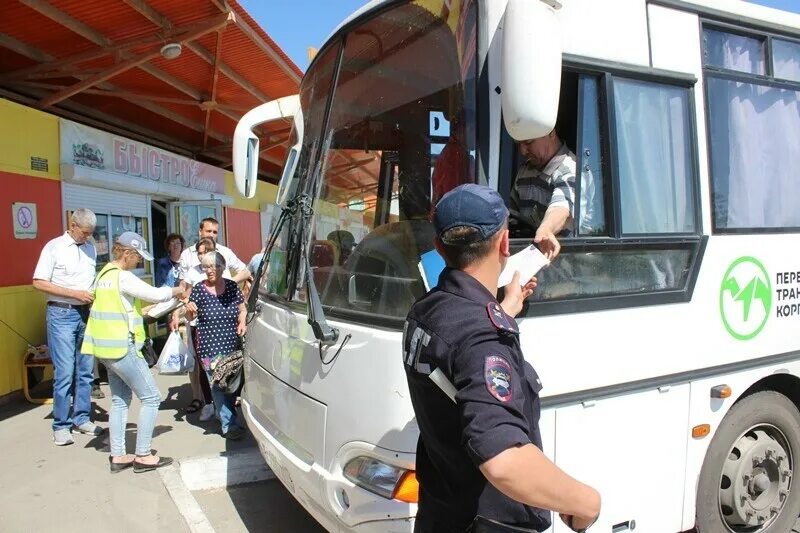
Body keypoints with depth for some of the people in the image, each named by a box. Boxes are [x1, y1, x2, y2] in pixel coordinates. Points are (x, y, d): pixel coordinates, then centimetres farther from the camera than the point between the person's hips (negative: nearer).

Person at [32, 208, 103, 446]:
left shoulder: (91, 249, 10)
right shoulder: (54, 247, -5)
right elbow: (39, 283, -8)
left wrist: (96, 296, 0)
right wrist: (75, 294, -15)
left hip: (87, 313, 5)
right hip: (62, 314, -5)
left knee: (86, 370, 9)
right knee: (64, 372, -5)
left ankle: (81, 419, 20)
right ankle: (61, 425, 6)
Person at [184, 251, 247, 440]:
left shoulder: (232, 286, 1)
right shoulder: (199, 289, -4)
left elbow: (242, 310, 13)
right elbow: (190, 317, 4)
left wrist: (243, 322, -6)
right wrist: (189, 309, -18)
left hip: (233, 346, 3)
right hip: (210, 349, -3)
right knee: (219, 387, -4)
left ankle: (225, 416, 33)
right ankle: (229, 425, 5)